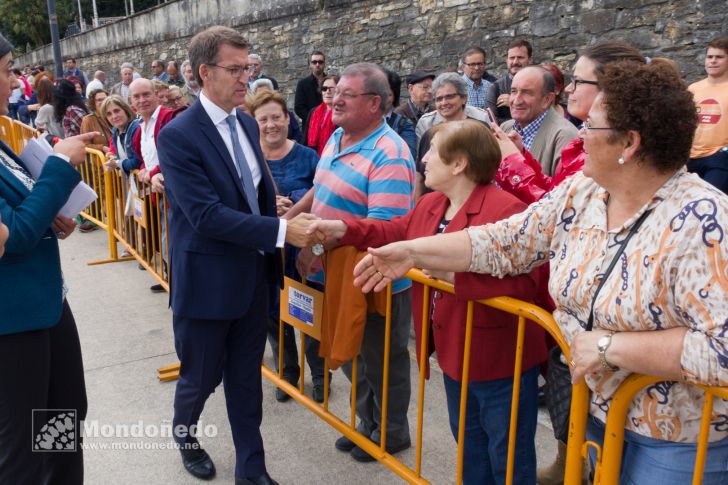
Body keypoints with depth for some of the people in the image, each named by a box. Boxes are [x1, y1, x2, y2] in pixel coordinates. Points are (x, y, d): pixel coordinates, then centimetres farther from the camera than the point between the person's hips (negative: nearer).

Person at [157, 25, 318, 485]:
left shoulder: (247, 123, 6)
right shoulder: (179, 135, -18)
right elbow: (208, 215, -24)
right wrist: (281, 231, -27)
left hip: (253, 275, 6)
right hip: (207, 282, -5)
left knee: (247, 378, 15)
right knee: (201, 377, 15)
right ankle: (184, 432, 47)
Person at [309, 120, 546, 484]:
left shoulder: (507, 211, -25)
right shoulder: (431, 204, 4)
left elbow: (522, 282, -33)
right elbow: (396, 232, 16)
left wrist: (453, 273, -35)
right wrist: (344, 229, 5)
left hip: (500, 360, -8)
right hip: (455, 354, 9)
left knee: (508, 455, 12)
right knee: (468, 443, 28)